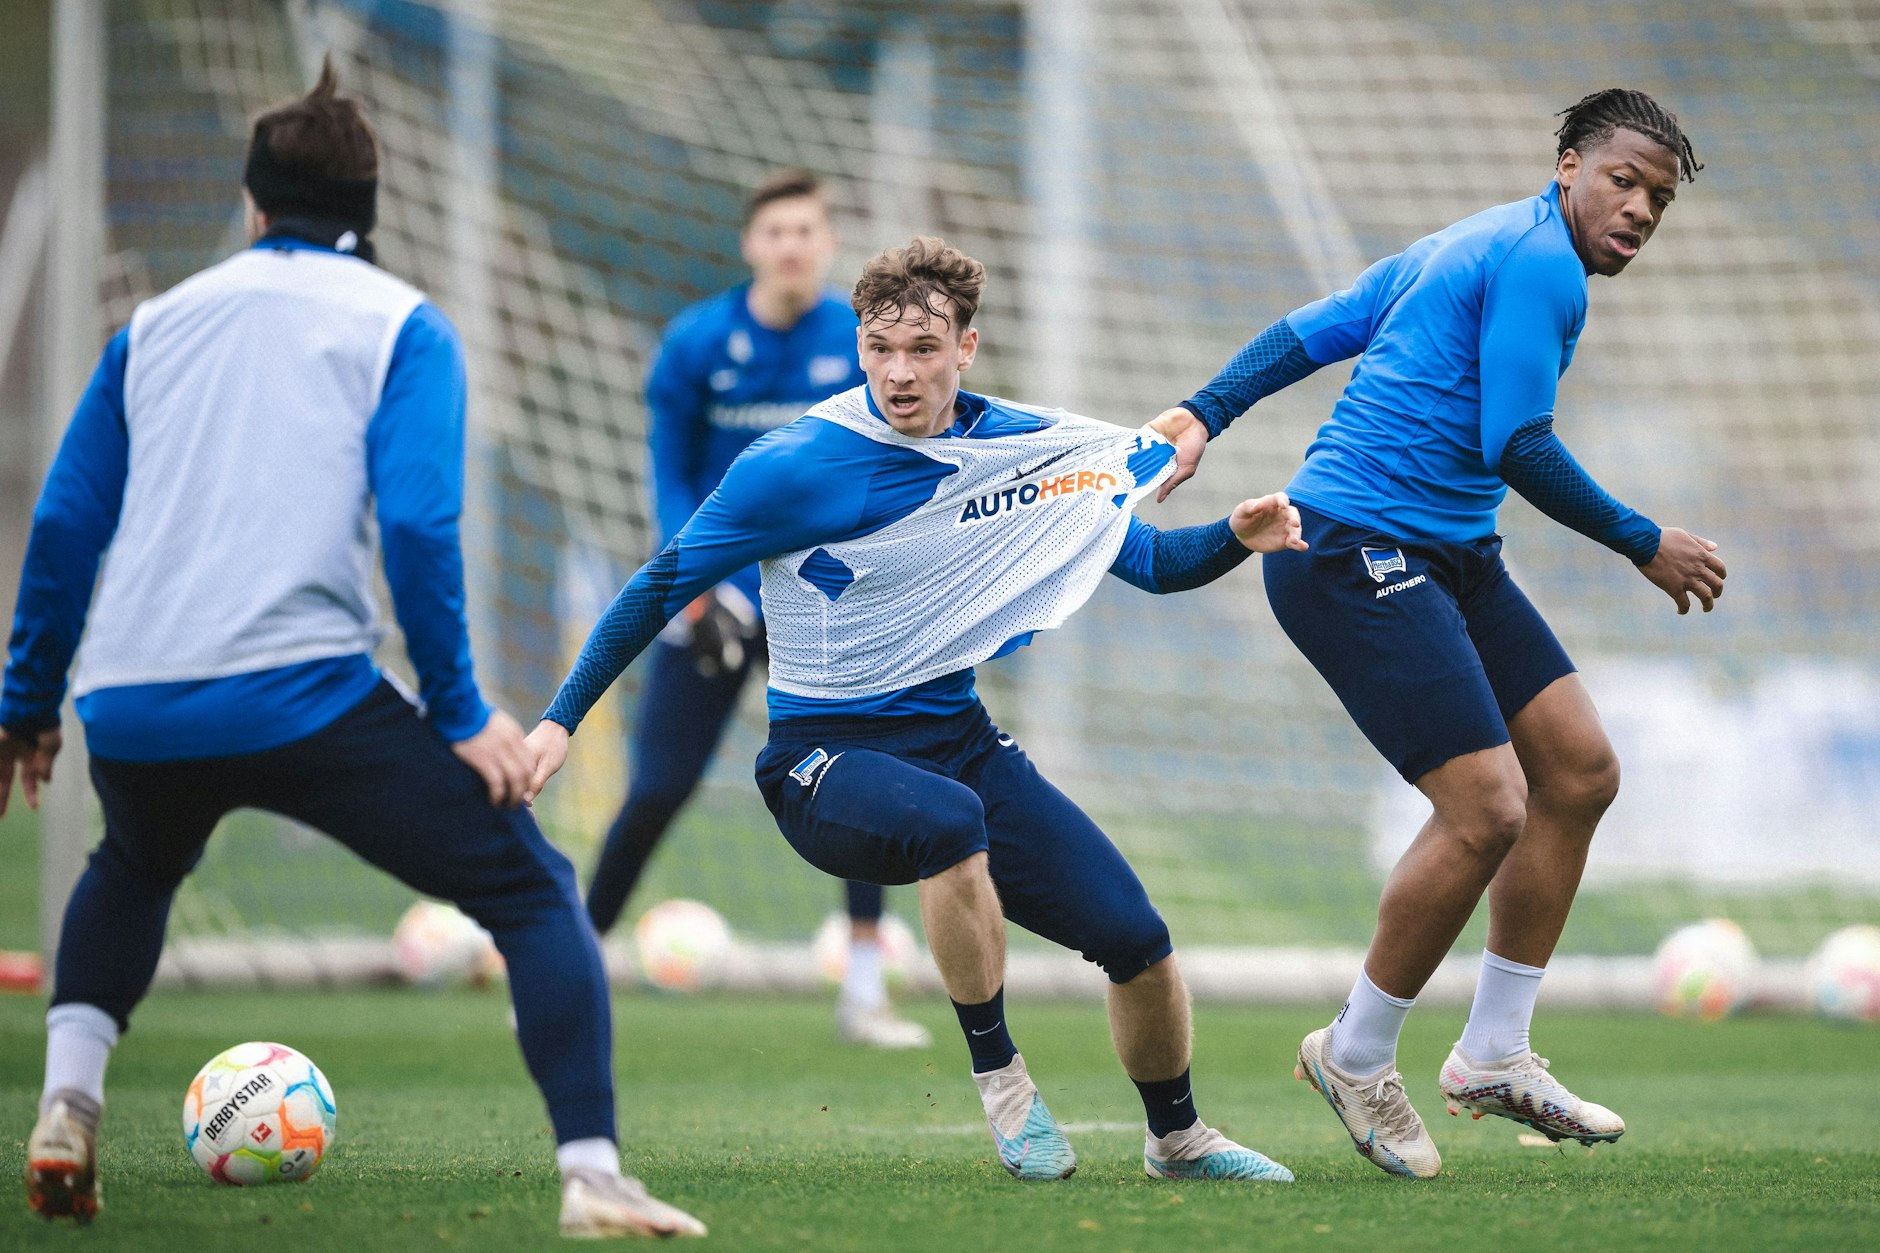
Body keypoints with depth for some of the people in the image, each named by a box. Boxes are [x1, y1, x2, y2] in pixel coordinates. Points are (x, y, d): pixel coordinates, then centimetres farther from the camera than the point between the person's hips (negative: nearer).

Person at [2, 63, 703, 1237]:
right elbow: (419, 527, -6)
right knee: (532, 888, 4)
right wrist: (459, 714, -1)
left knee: (132, 872, 38)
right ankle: (592, 1174, -12)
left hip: (132, 710, 5)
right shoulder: (401, 325, 7)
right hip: (302, 693, -5)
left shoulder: (158, 323, 20)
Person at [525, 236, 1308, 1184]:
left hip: (958, 740, 5)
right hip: (823, 758, -5)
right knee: (950, 820, -40)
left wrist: (1237, 538, -9)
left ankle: (1176, 1140, 23)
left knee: (1136, 940, -6)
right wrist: (561, 720, -7)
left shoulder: (1025, 446, 0)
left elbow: (1149, 562, 11)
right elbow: (662, 586, -5)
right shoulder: (795, 466, -14)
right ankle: (998, 1079, -22)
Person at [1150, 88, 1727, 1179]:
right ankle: (1357, 1058, 2)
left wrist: (1204, 416, 11)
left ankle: (1495, 1055, 15)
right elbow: (1516, 446, -17)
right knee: (1487, 809, -17)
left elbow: (1311, 331, 17)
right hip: (1360, 555, -11)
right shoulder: (1540, 261, -13)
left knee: (1580, 771, 6)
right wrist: (1645, 546, -8)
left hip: (1452, 557, 11)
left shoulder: (1475, 249, 19)